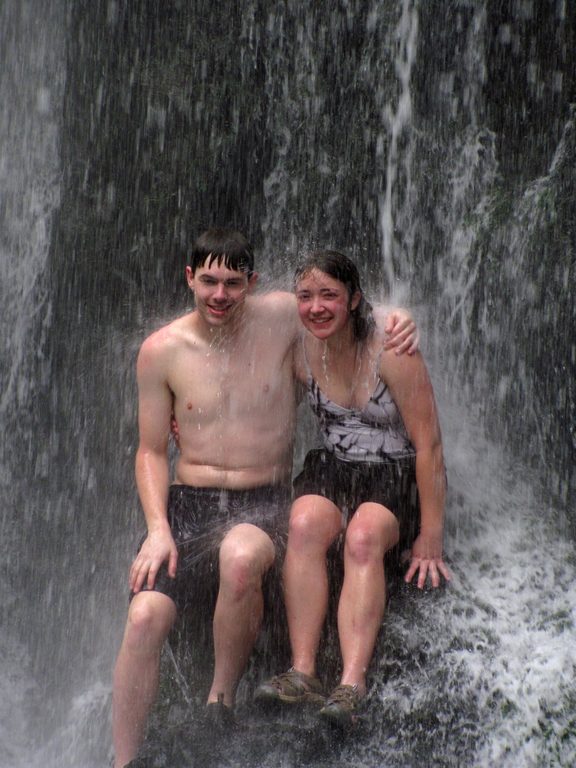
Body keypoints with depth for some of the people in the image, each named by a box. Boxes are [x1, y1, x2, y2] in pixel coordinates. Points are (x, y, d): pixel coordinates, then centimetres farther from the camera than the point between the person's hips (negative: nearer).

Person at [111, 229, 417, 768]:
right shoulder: (161, 351, 1)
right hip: (186, 500, 1)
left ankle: (221, 699, -14)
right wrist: (157, 530, -8)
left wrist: (395, 320, -4)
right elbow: (151, 451, 6)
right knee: (144, 616, -22)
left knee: (240, 559, -37)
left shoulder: (283, 316, -1)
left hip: (263, 502, -1)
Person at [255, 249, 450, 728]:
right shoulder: (301, 349, -2)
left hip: (396, 474, -3)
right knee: (305, 524, -30)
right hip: (333, 468, 4)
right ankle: (303, 672, -34)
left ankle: (352, 684, -43)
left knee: (364, 536, -35)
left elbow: (428, 444, -14)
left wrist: (430, 537, -14)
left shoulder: (391, 348, -16)